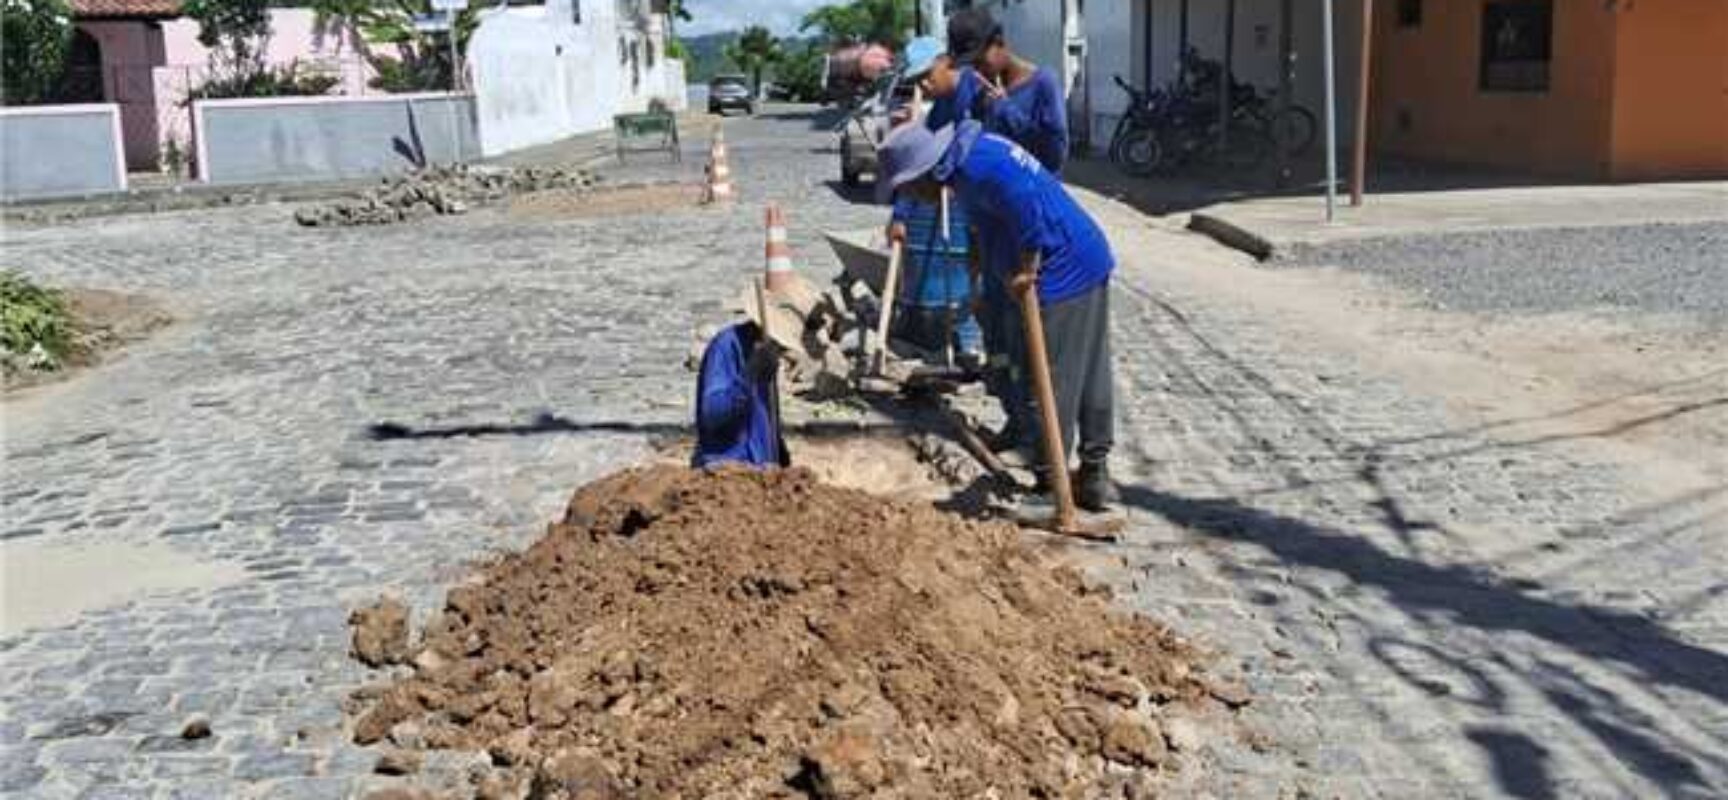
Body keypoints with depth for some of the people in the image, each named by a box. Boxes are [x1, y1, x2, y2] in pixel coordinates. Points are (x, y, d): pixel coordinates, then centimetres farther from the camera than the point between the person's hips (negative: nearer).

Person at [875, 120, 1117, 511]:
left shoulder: (975, 167, -18)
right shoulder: (973, 153, 14)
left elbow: (1027, 205, -29)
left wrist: (1027, 269, -19)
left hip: (1064, 273, -10)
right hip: (1091, 261, 10)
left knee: (1052, 382, -2)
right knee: (1091, 374, 15)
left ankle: (1050, 486, 7)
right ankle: (1094, 473, 24)